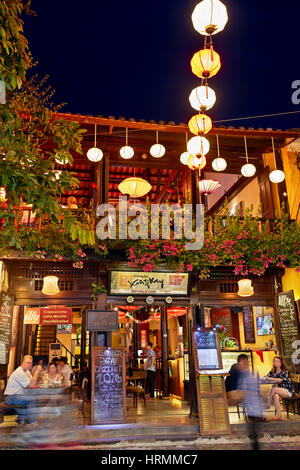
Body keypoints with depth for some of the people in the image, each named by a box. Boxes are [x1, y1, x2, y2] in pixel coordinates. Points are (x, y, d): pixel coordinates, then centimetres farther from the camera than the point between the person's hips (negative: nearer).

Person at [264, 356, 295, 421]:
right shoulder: (273, 371, 8)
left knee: (274, 389, -29)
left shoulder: (285, 371, -9)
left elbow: (280, 380, -24)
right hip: (280, 391, 4)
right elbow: (266, 377, 4)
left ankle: (268, 405, -14)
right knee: (275, 396, -31)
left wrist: (269, 378, -28)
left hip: (288, 391, -4)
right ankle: (279, 415, -30)